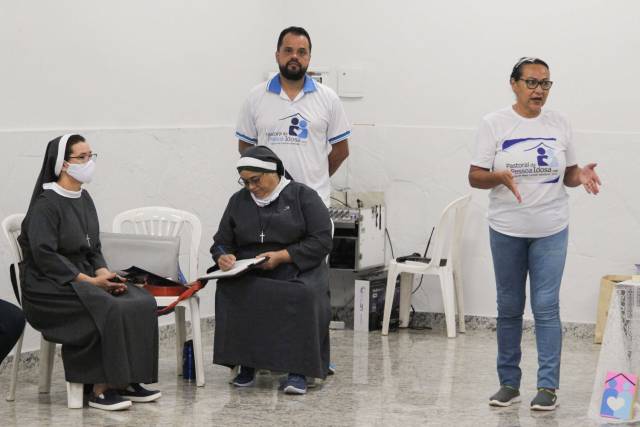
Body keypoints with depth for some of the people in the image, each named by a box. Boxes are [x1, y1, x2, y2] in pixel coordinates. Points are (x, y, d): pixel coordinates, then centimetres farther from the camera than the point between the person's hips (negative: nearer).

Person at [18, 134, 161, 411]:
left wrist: (104, 273, -6)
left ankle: (126, 382, -10)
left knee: (142, 302, -14)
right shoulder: (46, 204, -13)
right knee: (109, 310, -31)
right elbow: (44, 255, -21)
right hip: (49, 287, -8)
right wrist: (90, 281, -22)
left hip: (84, 279, 8)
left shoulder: (84, 199, 13)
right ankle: (100, 390, -22)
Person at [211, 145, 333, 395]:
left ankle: (298, 370, -31)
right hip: (249, 274, 3)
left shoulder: (302, 196, 3)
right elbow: (221, 241, 19)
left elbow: (321, 241, -5)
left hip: (296, 269, -3)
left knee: (303, 295, -37)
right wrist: (224, 256, -7)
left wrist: (281, 256, -15)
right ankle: (246, 365, -23)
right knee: (228, 290, -31)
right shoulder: (238, 201, 17)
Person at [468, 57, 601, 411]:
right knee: (509, 308, 8)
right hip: (506, 231, -1)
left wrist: (581, 175, -12)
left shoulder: (559, 124, 4)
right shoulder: (494, 124, -4)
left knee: (546, 307, -5)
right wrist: (499, 177, -26)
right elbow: (475, 176, -5)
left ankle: (548, 386, 0)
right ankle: (509, 383, 18)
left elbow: (568, 174, 11)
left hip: (550, 231, 1)